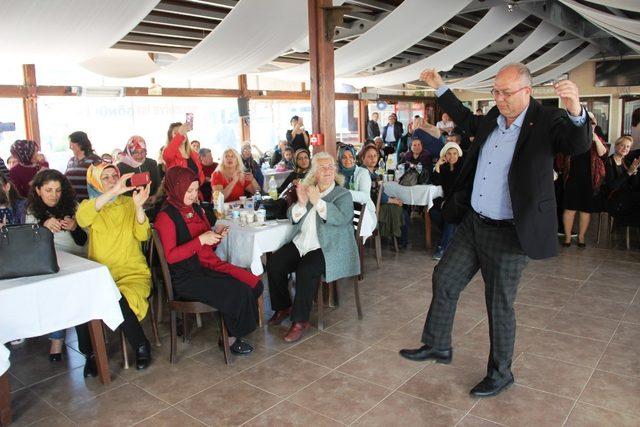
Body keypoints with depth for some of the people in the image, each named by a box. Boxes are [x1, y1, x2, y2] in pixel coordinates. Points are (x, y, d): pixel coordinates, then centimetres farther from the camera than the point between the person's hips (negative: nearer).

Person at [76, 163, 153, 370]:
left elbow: (142, 235, -7)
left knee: (119, 302, -31)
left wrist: (138, 206, -23)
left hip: (132, 273, -1)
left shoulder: (129, 203, 8)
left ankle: (142, 347, -4)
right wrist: (113, 192, -31)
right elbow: (81, 219, -19)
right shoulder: (89, 205, 8)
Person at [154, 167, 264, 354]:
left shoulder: (196, 208, 14)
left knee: (255, 284, -11)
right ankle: (231, 338, 3)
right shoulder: (166, 216, -8)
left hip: (208, 265, 7)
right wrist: (201, 240, -21)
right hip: (185, 277, -7)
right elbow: (170, 256, -16)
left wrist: (216, 235, 0)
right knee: (238, 292, -22)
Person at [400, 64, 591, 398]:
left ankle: (500, 374, 28)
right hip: (473, 223, 7)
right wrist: (440, 88, 31)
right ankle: (438, 346, 34)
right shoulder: (494, 118, 6)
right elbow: (468, 121, 27)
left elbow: (579, 145, -29)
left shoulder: (547, 120, -13)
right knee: (444, 279, 14)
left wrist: (575, 112, -50)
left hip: (509, 233, -7)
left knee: (499, 305, 6)